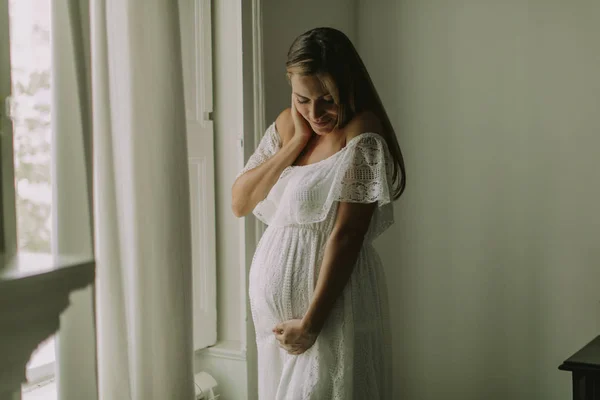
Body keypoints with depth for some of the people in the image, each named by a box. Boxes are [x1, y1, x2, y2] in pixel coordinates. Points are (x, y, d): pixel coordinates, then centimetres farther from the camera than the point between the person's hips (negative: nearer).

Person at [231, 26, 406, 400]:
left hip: (330, 305, -7)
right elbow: (240, 202, 0)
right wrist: (297, 140, -8)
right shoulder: (287, 125, 6)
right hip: (274, 305, 7)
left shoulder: (361, 136, -15)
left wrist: (310, 322, -19)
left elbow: (345, 236, -19)